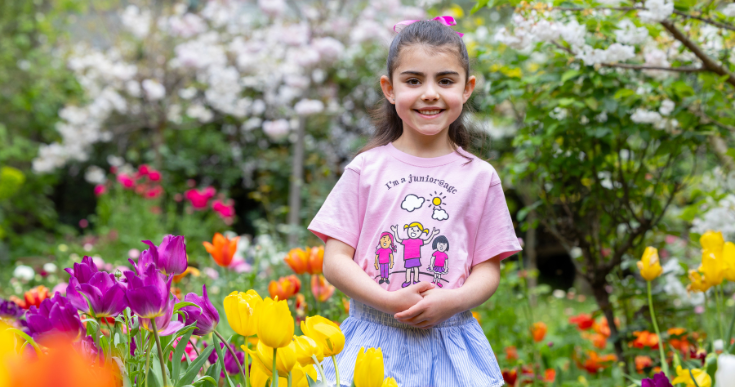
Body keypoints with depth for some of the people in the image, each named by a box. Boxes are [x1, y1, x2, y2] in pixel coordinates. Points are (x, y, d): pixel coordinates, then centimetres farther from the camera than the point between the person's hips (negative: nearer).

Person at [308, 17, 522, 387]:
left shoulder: (480, 176, 4)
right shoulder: (366, 169, 2)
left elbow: (488, 269, 6)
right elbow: (335, 261, -1)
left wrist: (452, 301, -14)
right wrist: (390, 301, -15)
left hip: (449, 344, 1)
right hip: (375, 339, 0)